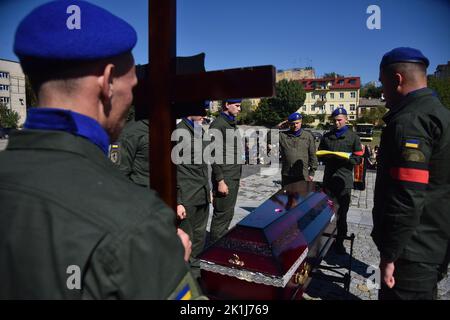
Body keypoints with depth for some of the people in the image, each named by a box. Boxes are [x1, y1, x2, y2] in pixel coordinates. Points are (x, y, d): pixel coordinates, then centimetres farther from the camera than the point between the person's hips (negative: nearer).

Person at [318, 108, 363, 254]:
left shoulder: (353, 137, 5)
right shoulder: (326, 136, 14)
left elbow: (358, 159, 2)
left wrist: (344, 158, -16)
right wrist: (327, 158, -3)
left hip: (344, 180, -2)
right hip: (328, 178, 3)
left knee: (342, 213, 2)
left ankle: (340, 242, 12)